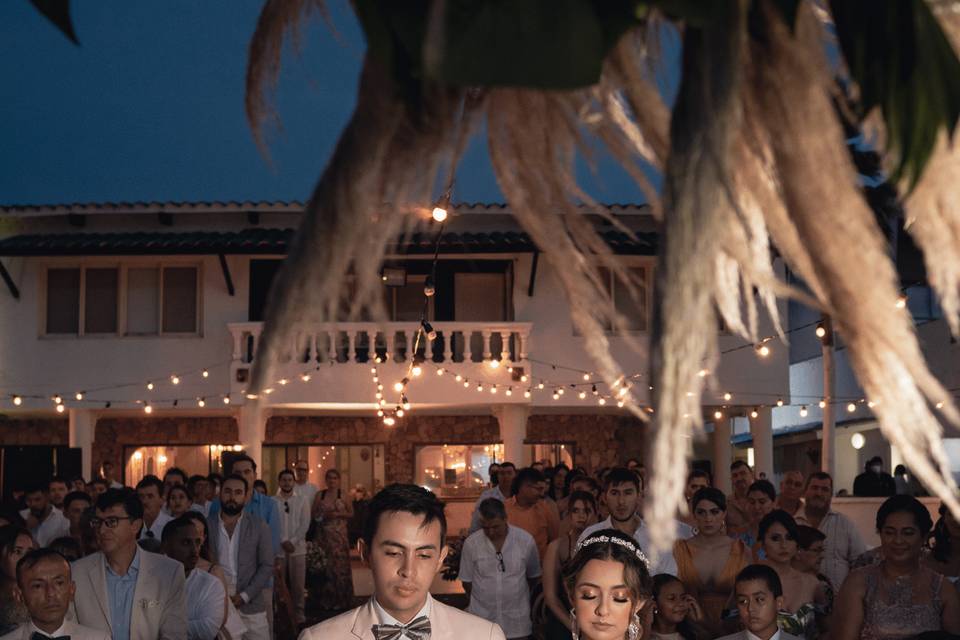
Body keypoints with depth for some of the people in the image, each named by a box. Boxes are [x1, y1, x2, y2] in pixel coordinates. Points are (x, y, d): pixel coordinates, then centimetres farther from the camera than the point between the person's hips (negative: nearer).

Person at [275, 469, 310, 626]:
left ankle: (299, 614, 10)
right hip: (278, 548, -1)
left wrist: (292, 541, -10)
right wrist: (283, 542, -11)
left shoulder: (302, 501, 7)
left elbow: (305, 524, 1)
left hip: (298, 548, 1)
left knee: (298, 583, 1)